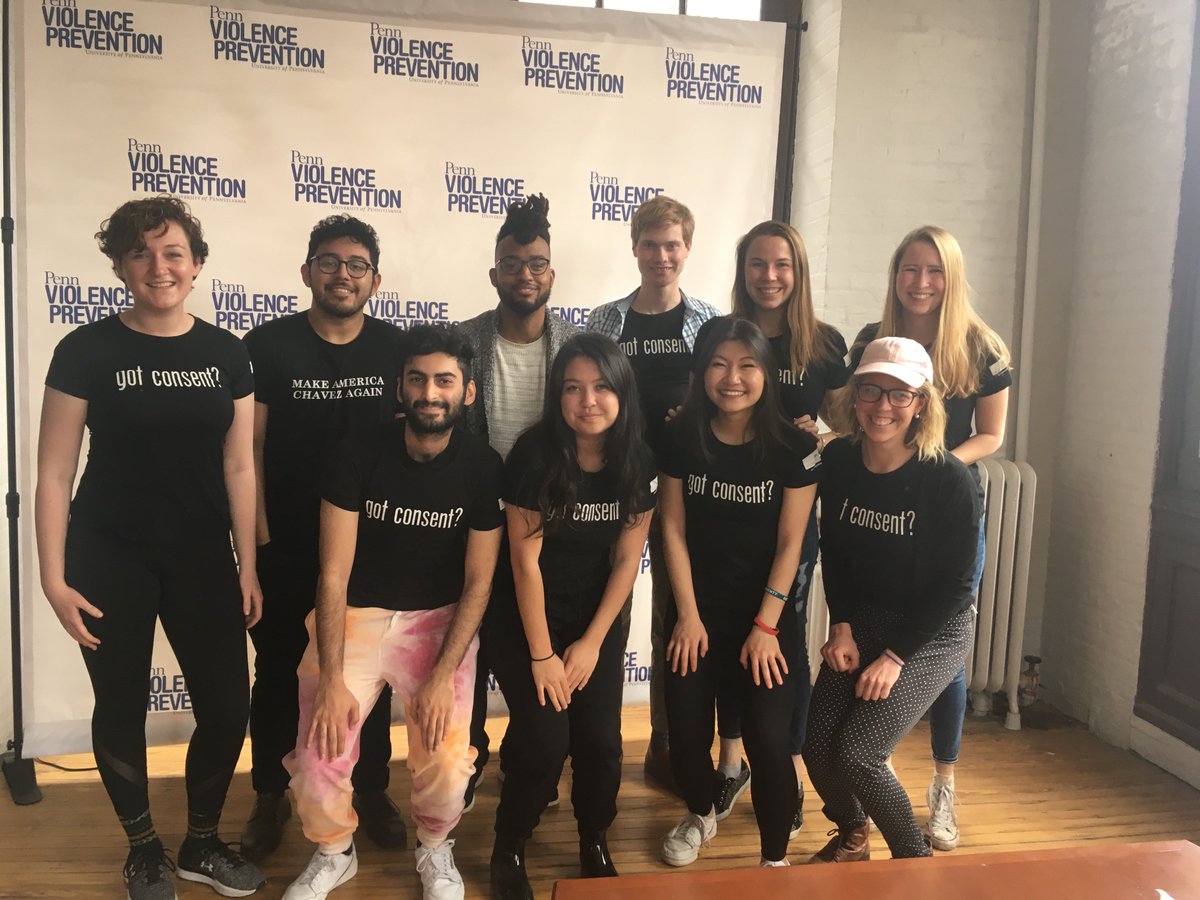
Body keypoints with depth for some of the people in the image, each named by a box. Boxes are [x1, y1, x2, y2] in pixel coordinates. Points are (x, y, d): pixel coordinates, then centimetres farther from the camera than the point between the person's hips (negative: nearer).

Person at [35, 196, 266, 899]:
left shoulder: (226, 354, 1)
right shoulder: (87, 351, -6)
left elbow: (239, 466, 2)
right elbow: (55, 472, -5)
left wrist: (248, 566, 0)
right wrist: (54, 578, -9)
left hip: (204, 557, 2)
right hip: (109, 560, -2)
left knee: (228, 706, 3)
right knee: (122, 707, 10)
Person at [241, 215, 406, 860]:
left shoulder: (397, 349, -1)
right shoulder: (268, 345, -6)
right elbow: (249, 449, -5)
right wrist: (258, 538, -9)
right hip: (286, 548, -1)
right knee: (277, 673, 13)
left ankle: (371, 790, 30)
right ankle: (270, 796, 31)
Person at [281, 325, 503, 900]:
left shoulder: (483, 468, -10)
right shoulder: (358, 457, -11)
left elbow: (478, 580, -7)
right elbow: (334, 573, -11)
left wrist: (443, 676, -16)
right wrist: (331, 679, -18)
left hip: (440, 617, 0)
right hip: (355, 613, 0)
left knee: (446, 763, -17)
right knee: (318, 759, -16)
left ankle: (434, 849, 19)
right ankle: (334, 854, 19)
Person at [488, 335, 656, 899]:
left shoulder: (638, 462, -8)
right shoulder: (534, 455, -18)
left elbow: (627, 560, -3)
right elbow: (526, 560, -16)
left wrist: (590, 643, -6)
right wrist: (541, 655, -14)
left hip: (598, 619, 3)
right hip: (525, 619, -3)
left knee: (600, 741, -5)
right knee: (545, 742, -13)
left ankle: (595, 845, 24)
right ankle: (508, 853, 15)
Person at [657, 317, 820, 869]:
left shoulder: (794, 447, -9)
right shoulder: (681, 438, -4)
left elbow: (790, 543, -8)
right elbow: (673, 528, -2)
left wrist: (765, 625, -11)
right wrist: (688, 614, -5)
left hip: (768, 615, -2)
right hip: (698, 610, 2)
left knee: (767, 740, -11)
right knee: (686, 733, -1)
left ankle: (775, 859, 13)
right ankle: (700, 814, 33)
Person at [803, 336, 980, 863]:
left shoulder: (949, 481, -22)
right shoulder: (838, 461, -8)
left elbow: (954, 585, -15)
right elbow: (834, 552, 4)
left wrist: (895, 657, -16)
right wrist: (841, 628, -4)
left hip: (932, 632, -4)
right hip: (863, 618, 5)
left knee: (857, 752, -15)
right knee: (818, 746, -3)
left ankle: (916, 860, 13)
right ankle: (851, 838, 31)